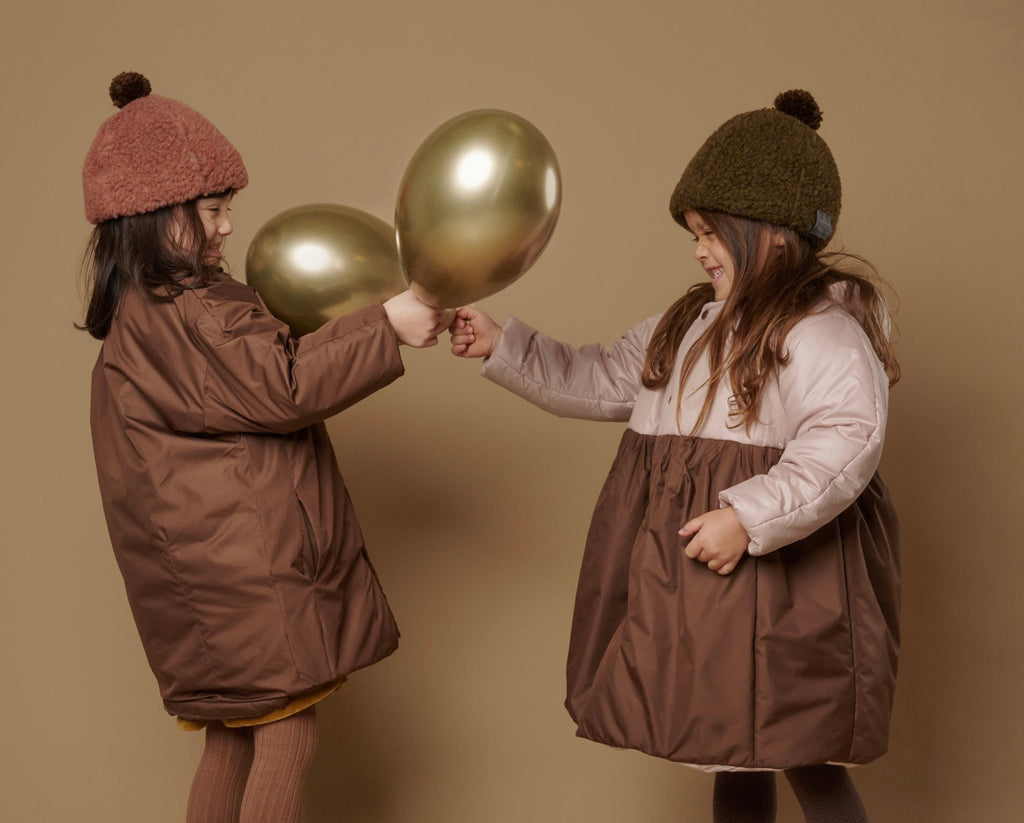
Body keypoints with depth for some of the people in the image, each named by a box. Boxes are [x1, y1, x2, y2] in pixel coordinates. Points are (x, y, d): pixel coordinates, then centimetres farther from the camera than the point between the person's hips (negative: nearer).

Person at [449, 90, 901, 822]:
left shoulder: (823, 327, -12)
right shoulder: (692, 322, 16)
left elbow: (845, 440, -24)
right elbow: (599, 381, 19)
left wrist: (750, 517, -30)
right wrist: (501, 347, 12)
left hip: (773, 573, -8)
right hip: (698, 577, 8)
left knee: (805, 763, -2)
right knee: (733, 759, 17)